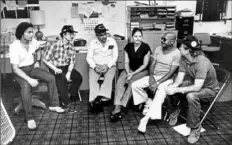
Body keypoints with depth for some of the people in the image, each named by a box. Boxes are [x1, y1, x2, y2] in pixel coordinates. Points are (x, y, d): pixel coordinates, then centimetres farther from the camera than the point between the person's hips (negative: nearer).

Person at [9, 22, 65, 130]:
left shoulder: (33, 41, -6)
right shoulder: (14, 47, -24)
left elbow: (39, 50, 21)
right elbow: (15, 69, -26)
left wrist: (37, 61, 9)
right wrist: (29, 79, -34)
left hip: (32, 67, 6)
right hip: (19, 71, -5)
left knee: (51, 78, -13)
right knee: (26, 86, -35)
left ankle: (53, 105, 0)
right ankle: (29, 118, -27)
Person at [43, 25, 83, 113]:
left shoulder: (71, 47, -1)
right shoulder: (55, 45, -16)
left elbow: (72, 62, -3)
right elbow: (45, 59, -12)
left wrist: (69, 72, -20)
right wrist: (55, 69, -22)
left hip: (66, 67, 5)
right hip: (55, 68, -5)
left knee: (78, 77, -17)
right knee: (62, 78, -33)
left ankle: (71, 95, 2)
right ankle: (65, 104, -26)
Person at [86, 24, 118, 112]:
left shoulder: (112, 41, 4)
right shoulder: (92, 43, 6)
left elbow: (115, 56, 1)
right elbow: (89, 57, 3)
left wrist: (107, 66, -15)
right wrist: (94, 66, -15)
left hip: (109, 65, 0)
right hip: (95, 66, 1)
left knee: (109, 78, -32)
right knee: (92, 79, -29)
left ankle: (101, 98, -40)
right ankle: (94, 100, -36)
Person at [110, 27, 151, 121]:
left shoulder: (146, 47, -9)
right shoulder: (128, 46, 3)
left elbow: (145, 64, -8)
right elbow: (126, 62, 4)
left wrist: (133, 73, -17)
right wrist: (128, 73, -15)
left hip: (142, 71, -3)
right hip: (129, 69, 4)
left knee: (131, 83, -32)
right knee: (120, 81, -26)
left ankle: (119, 109, -30)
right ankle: (117, 108, -33)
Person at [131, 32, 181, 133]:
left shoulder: (176, 53, -11)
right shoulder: (158, 49, 6)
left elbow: (171, 72, -16)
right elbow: (152, 65, 7)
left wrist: (158, 83, -23)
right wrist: (151, 77, -13)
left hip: (166, 79, -6)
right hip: (154, 76, 6)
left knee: (159, 97, -33)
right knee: (135, 85, -13)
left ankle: (145, 120, -35)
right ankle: (148, 102, 5)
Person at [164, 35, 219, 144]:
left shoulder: (202, 63, -36)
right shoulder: (183, 59, -13)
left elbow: (197, 87, -40)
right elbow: (180, 78, -15)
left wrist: (176, 90, -42)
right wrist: (172, 86, -37)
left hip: (209, 88, -7)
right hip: (194, 82, 7)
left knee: (191, 96, -37)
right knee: (171, 88, -14)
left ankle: (195, 128, -17)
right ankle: (175, 110, 12)